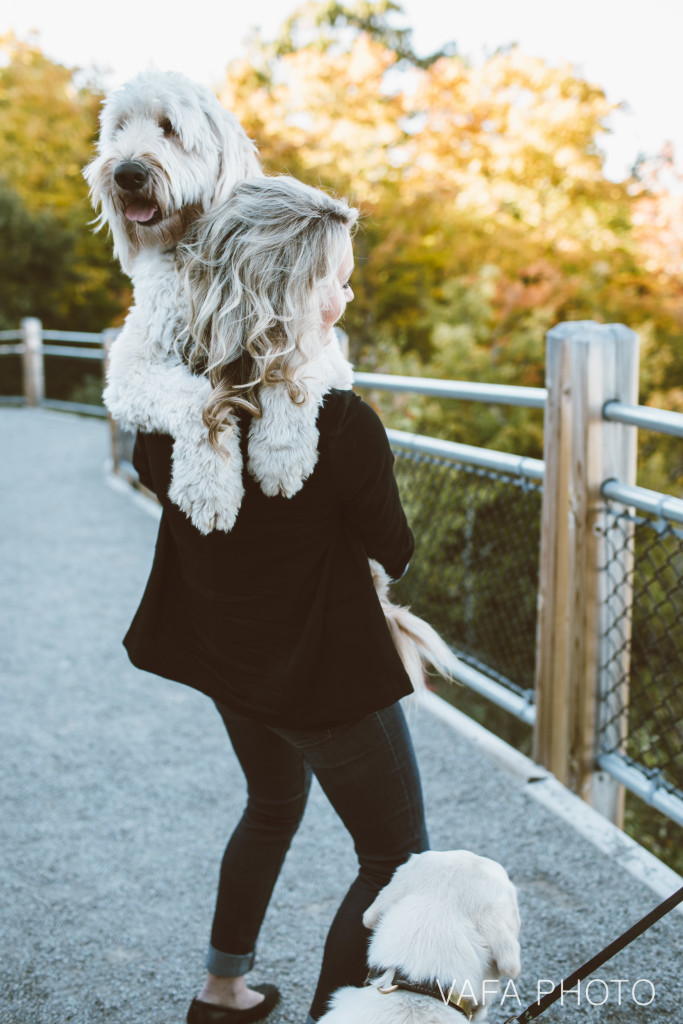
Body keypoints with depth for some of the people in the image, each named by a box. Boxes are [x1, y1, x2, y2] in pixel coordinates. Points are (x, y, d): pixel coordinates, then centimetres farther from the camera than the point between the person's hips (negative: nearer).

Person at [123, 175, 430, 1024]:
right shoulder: (342, 424, -29)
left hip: (222, 653, 8)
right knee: (397, 860, 13)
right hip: (325, 674, -7)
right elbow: (394, 553, -13)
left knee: (273, 803, 32)